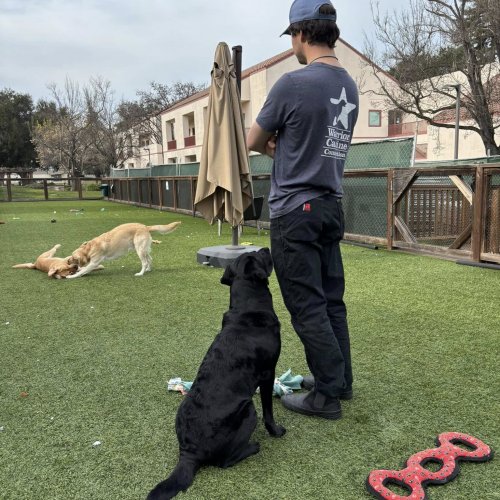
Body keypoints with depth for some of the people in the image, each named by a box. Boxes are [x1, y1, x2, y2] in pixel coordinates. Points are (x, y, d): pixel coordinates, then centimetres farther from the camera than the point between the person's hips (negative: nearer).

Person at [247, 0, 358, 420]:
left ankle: (328, 395, 9)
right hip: (331, 206, 8)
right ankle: (340, 380, 26)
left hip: (295, 210, -8)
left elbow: (253, 142, -2)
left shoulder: (293, 83, -14)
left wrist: (273, 145, 18)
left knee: (307, 306, 0)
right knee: (332, 299, 14)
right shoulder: (350, 86, 10)